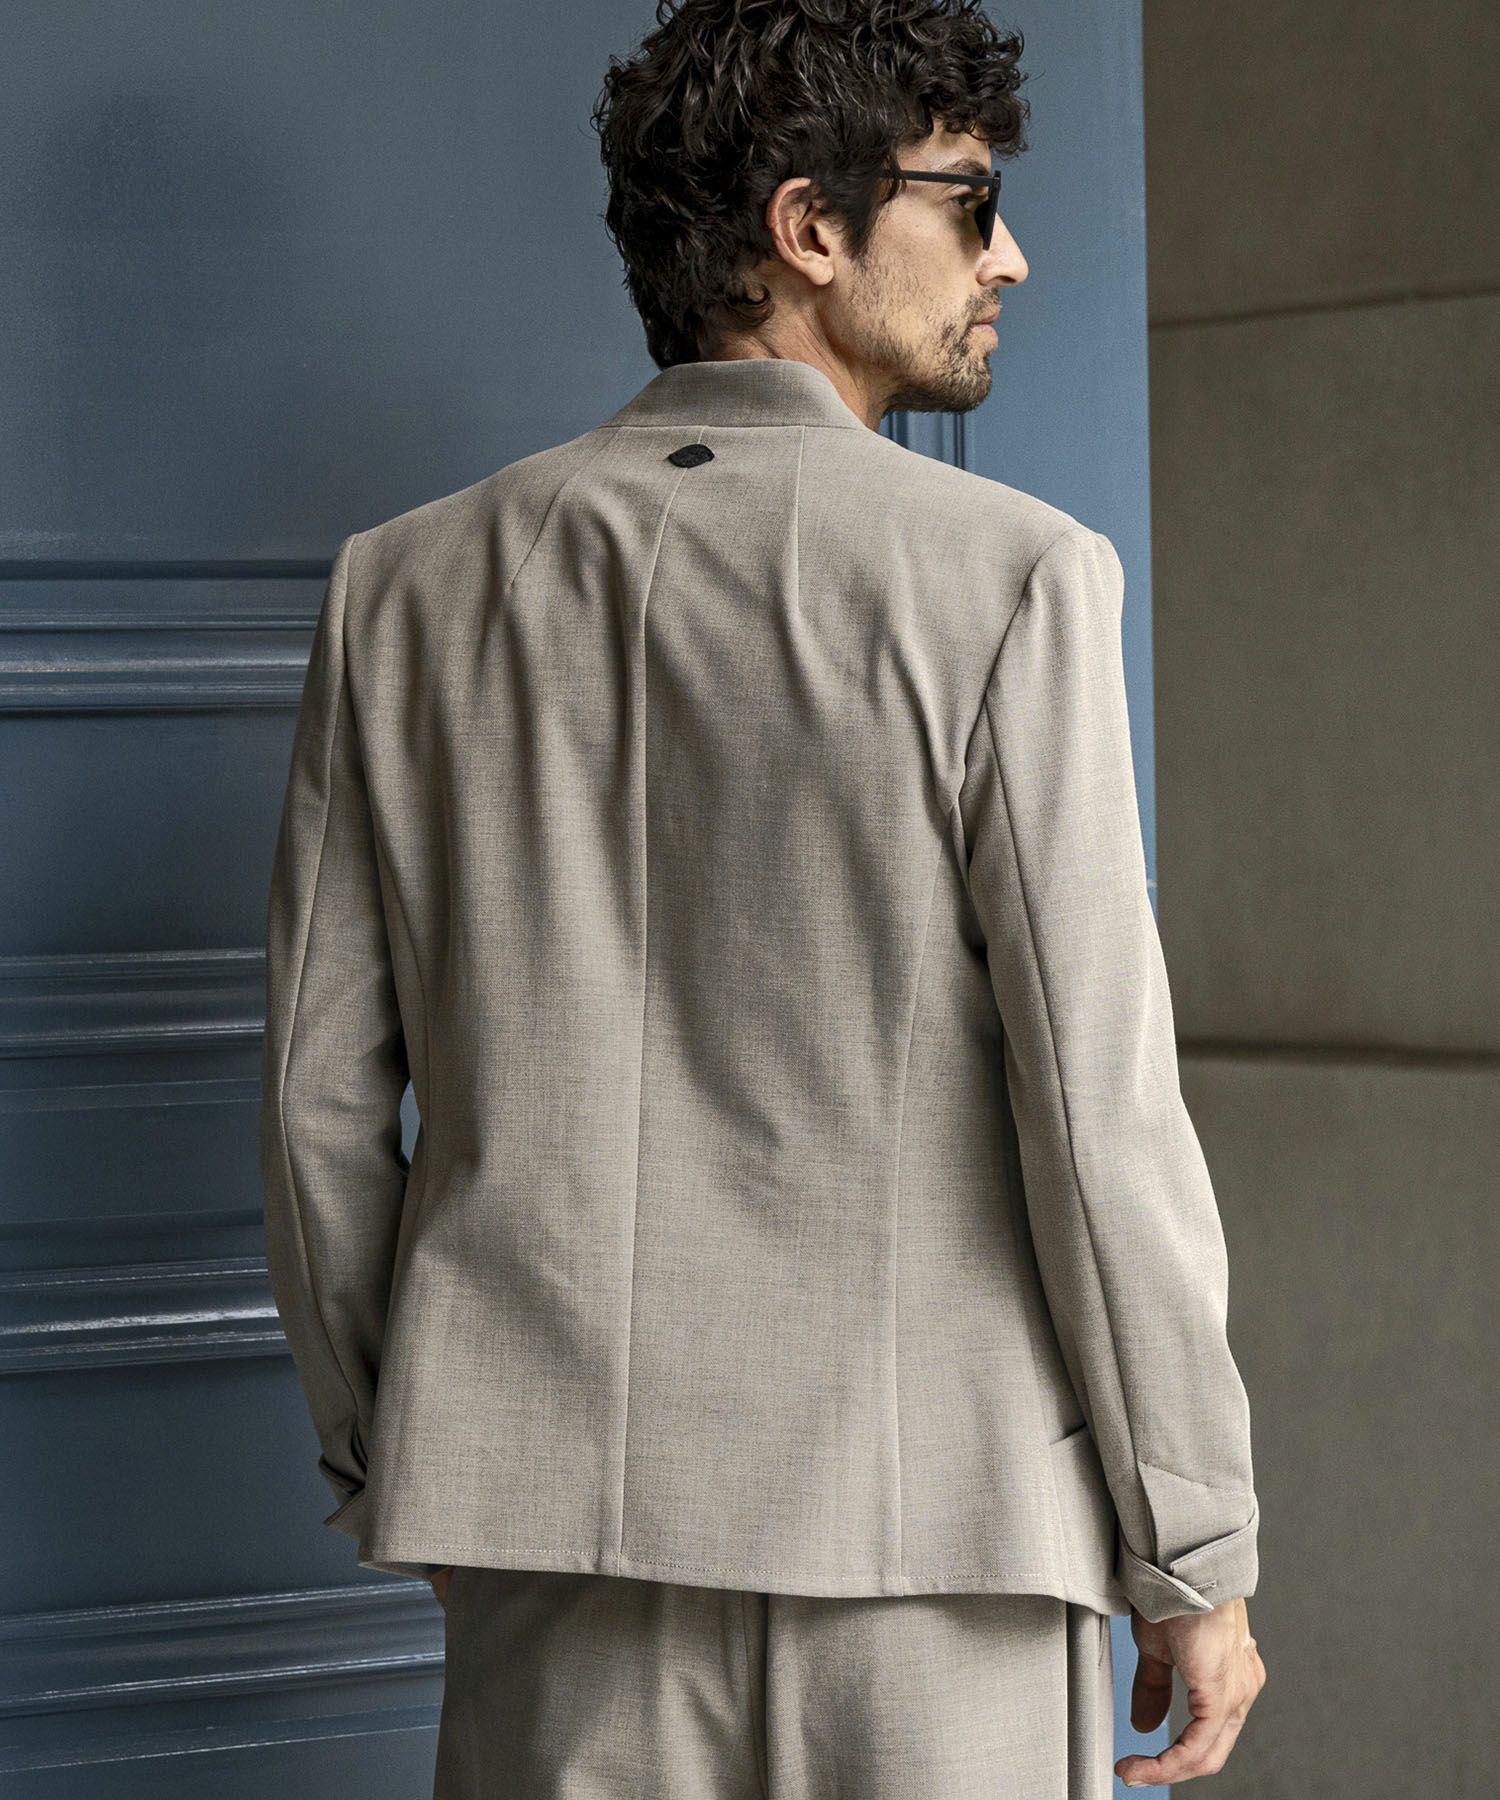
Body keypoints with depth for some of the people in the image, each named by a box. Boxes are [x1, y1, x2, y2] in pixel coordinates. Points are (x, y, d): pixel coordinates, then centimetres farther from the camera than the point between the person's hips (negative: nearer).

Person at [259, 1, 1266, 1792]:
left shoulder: (407, 586, 6)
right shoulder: (1006, 579, -7)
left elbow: (320, 1100, 8)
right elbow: (1099, 1105, -9)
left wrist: (386, 1463, 20)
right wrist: (1197, 1559, -1)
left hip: (555, 1559, 4)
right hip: (936, 1521, -4)